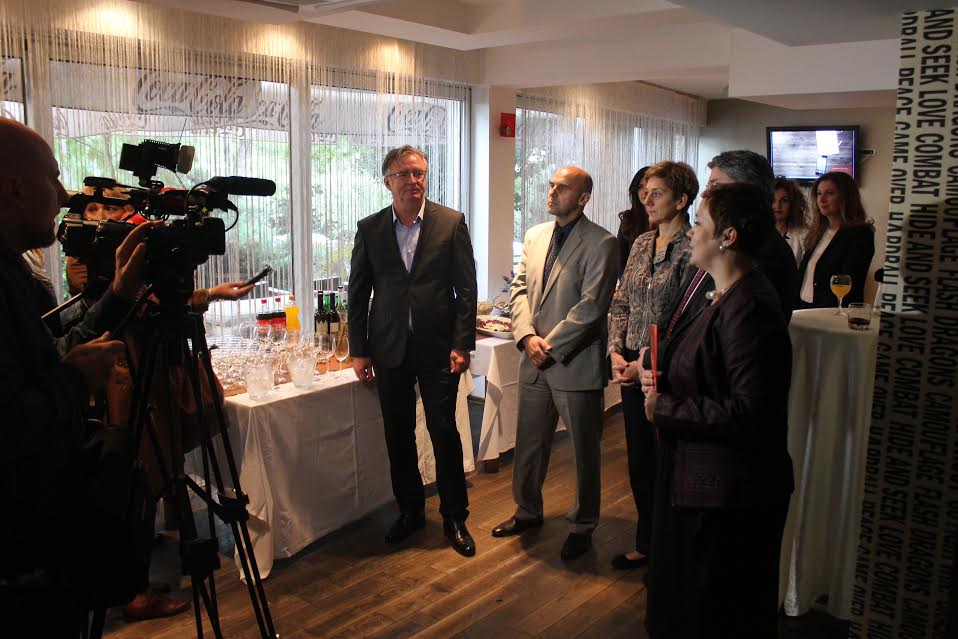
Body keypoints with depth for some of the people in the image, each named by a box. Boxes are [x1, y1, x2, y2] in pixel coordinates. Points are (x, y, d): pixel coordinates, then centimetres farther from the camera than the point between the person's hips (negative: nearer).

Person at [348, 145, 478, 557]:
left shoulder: (451, 223, -2)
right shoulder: (369, 228, 4)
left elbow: (466, 288, -2)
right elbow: (358, 292, 7)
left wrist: (462, 344, -8)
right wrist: (358, 350, 3)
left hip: (438, 348, -2)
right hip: (389, 349, 3)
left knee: (445, 434, 3)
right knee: (399, 436, 11)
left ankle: (455, 518, 20)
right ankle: (410, 511, 29)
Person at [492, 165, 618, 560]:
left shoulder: (601, 243, -10)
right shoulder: (535, 236, 11)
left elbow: (590, 306, -16)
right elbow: (520, 288, 9)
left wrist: (551, 345, -15)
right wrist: (527, 337, -7)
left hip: (575, 364, -6)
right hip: (534, 362, 6)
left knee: (584, 451, 8)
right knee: (528, 445, 17)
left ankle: (583, 525, 26)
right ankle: (527, 511, 37)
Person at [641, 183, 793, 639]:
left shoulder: (747, 309, -25)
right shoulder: (730, 297, 9)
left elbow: (749, 411, -30)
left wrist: (665, 408, -20)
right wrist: (663, 384, 1)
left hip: (728, 496, -10)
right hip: (706, 480, 10)